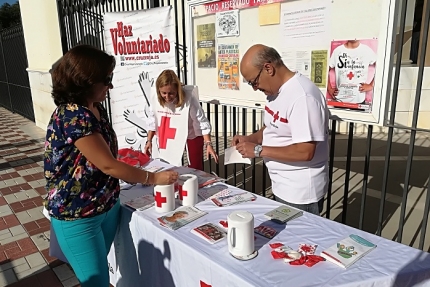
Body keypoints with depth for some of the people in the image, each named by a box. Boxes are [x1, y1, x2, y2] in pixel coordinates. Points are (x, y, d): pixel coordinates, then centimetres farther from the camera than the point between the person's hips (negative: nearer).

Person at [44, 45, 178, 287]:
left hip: (108, 206, 8)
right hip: (77, 217, -8)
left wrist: (135, 174, 2)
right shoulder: (72, 116, -26)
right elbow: (107, 165, -24)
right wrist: (153, 178, -16)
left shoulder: (97, 109, 2)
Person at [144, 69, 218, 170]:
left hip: (192, 135, -3)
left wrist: (208, 144, -30)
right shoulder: (156, 100, -19)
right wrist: (149, 141, 0)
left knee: (195, 168, 4)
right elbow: (153, 121, -1)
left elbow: (202, 123, -25)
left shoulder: (189, 100, -32)